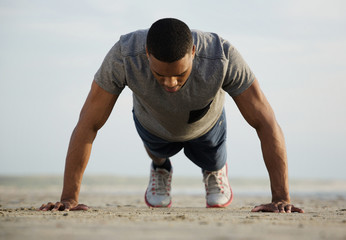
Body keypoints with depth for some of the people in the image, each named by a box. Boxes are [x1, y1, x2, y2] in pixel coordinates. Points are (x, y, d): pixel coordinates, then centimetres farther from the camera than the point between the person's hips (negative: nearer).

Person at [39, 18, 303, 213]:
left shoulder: (224, 57, -46)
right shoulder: (123, 56, -45)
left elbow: (266, 124, -40)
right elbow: (88, 124, -36)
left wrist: (281, 198, -45)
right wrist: (69, 198, -36)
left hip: (206, 124, 0)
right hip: (154, 124, 0)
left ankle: (215, 169, 56)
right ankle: (160, 167, 61)